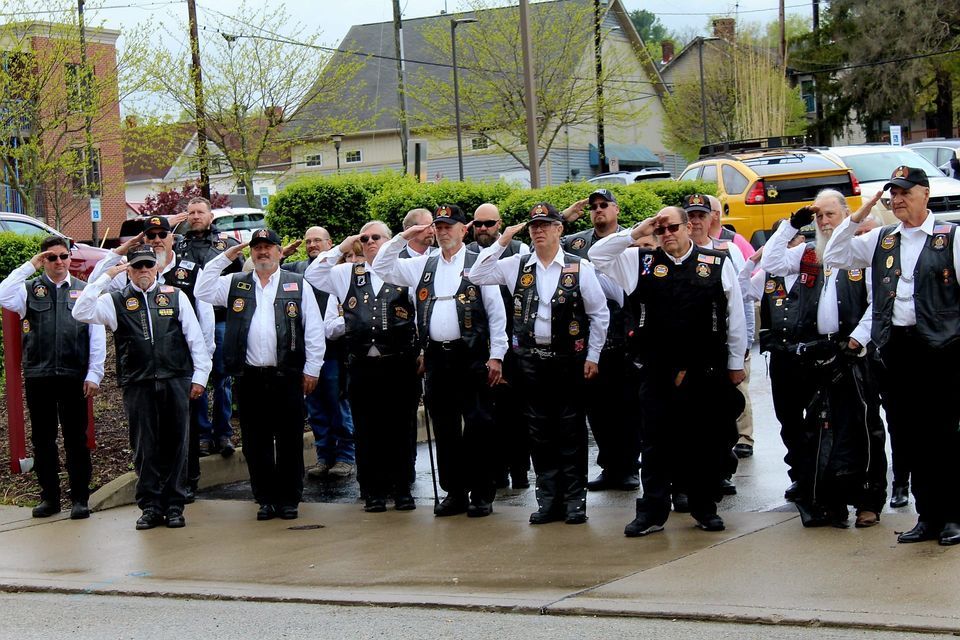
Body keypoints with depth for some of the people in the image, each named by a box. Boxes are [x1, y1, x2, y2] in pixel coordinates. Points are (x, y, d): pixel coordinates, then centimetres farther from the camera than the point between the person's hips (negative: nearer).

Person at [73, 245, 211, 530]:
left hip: (175, 381, 0)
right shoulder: (116, 301, 6)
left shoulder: (175, 296, 9)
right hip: (138, 385, 0)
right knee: (145, 447, 3)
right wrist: (105, 278, -8)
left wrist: (199, 375, 3)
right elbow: (82, 312, -9)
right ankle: (150, 506, 10)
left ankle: (174, 506, 10)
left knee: (175, 444, 4)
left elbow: (195, 338, 9)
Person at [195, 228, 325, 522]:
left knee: (289, 441, 2)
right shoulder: (235, 285, 13)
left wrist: (312, 369, -2)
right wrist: (224, 258, -1)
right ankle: (266, 499, 14)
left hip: (286, 376, -2)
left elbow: (314, 330, 3)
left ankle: (289, 499, 11)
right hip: (250, 378, 2)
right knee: (256, 442, 6)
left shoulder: (297, 285, 5)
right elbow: (202, 291, 1)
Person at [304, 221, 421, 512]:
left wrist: (422, 353, 0)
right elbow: (312, 276, 13)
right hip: (361, 365, 2)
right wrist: (340, 249, 9)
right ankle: (374, 491, 11)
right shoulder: (348, 274, 16)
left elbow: (422, 317, 5)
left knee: (401, 429, 2)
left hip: (400, 365, -2)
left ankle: (402, 489, 11)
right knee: (367, 431, 4)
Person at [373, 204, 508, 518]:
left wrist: (496, 356, -7)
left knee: (477, 426, -4)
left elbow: (496, 313, -2)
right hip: (436, 357, 5)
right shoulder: (423, 266, 14)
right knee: (444, 428, 8)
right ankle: (454, 492, 15)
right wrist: (402, 238, 6)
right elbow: (381, 267, 17)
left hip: (471, 356, -5)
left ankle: (481, 494, 1)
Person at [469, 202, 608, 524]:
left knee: (570, 431, 0)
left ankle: (574, 498, 7)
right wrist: (501, 242, -4)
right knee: (540, 432, 6)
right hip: (531, 360, 3)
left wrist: (592, 356, -1)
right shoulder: (517, 266, 6)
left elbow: (599, 314, 2)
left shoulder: (579, 267, -2)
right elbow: (477, 276, 3)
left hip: (568, 360, -3)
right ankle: (548, 498, 13)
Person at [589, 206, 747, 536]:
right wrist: (636, 233, -5)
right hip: (657, 371, 1)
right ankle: (652, 512, 10)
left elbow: (735, 317, 5)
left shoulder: (718, 263, 2)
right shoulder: (642, 262, 6)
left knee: (707, 441, 7)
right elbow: (597, 255, 3)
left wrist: (736, 363, 6)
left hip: (706, 371, -1)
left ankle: (705, 508, 20)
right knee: (656, 441, 4)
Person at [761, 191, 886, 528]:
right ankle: (828, 501, 12)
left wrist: (857, 340, -13)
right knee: (820, 429, 6)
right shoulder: (807, 254, 15)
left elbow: (878, 303, -5)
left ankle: (869, 501, 1)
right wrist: (791, 226, 2)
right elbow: (770, 264, 3)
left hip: (851, 352, -5)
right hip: (813, 354, 5)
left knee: (862, 426, -4)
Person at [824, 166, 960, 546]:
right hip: (894, 347, 5)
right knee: (908, 436, 7)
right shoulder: (880, 240, 14)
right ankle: (928, 517, 16)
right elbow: (833, 258, 13)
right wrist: (859, 215, 5)